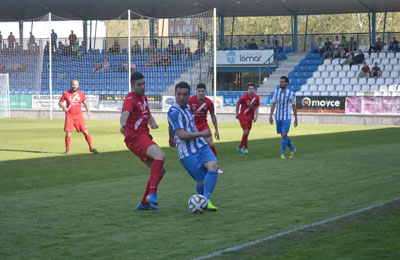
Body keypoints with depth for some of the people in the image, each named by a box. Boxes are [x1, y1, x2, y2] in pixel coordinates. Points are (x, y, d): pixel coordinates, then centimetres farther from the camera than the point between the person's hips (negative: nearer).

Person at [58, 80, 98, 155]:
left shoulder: (81, 94, 2)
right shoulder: (66, 94, -2)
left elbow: (85, 103, 19)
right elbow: (60, 102, 7)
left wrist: (88, 111, 16)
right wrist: (63, 106, -14)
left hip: (79, 116, 1)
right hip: (69, 116, -1)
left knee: (85, 132, -4)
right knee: (68, 133, -8)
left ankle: (91, 148, 6)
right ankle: (67, 149, 11)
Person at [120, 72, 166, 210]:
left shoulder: (143, 97, 17)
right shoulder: (130, 99, -13)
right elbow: (125, 113, -34)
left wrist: (153, 122, 5)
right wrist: (123, 124, -57)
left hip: (144, 137, 10)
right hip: (135, 138, -10)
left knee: (160, 170, 13)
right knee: (160, 155, -33)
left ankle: (144, 203, 19)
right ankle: (152, 194, -37)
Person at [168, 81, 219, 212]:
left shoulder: (187, 107, 16)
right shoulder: (174, 112, -13)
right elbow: (182, 135, -20)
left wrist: (171, 138, 52)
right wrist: (202, 133, -10)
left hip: (201, 146, 7)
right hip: (187, 153, -7)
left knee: (213, 166, -20)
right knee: (202, 181, -12)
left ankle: (207, 201, -18)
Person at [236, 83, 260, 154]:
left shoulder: (256, 97, -7)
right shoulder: (243, 97, -19)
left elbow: (256, 107, 3)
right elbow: (237, 104, -3)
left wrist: (256, 116, -8)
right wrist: (237, 114, 5)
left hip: (250, 117, 5)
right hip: (243, 116, -5)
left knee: (247, 133, 10)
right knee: (245, 132, -12)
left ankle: (240, 147, 27)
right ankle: (245, 148, 3)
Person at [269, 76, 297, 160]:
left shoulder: (291, 93, -7)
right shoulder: (276, 91, 1)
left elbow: (294, 106, 1)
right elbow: (273, 104, 5)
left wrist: (296, 119, 3)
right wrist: (270, 116, 1)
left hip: (287, 117, -4)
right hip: (278, 117, 4)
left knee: (284, 134, -15)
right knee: (283, 135, 10)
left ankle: (283, 153, -2)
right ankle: (292, 149, 31)